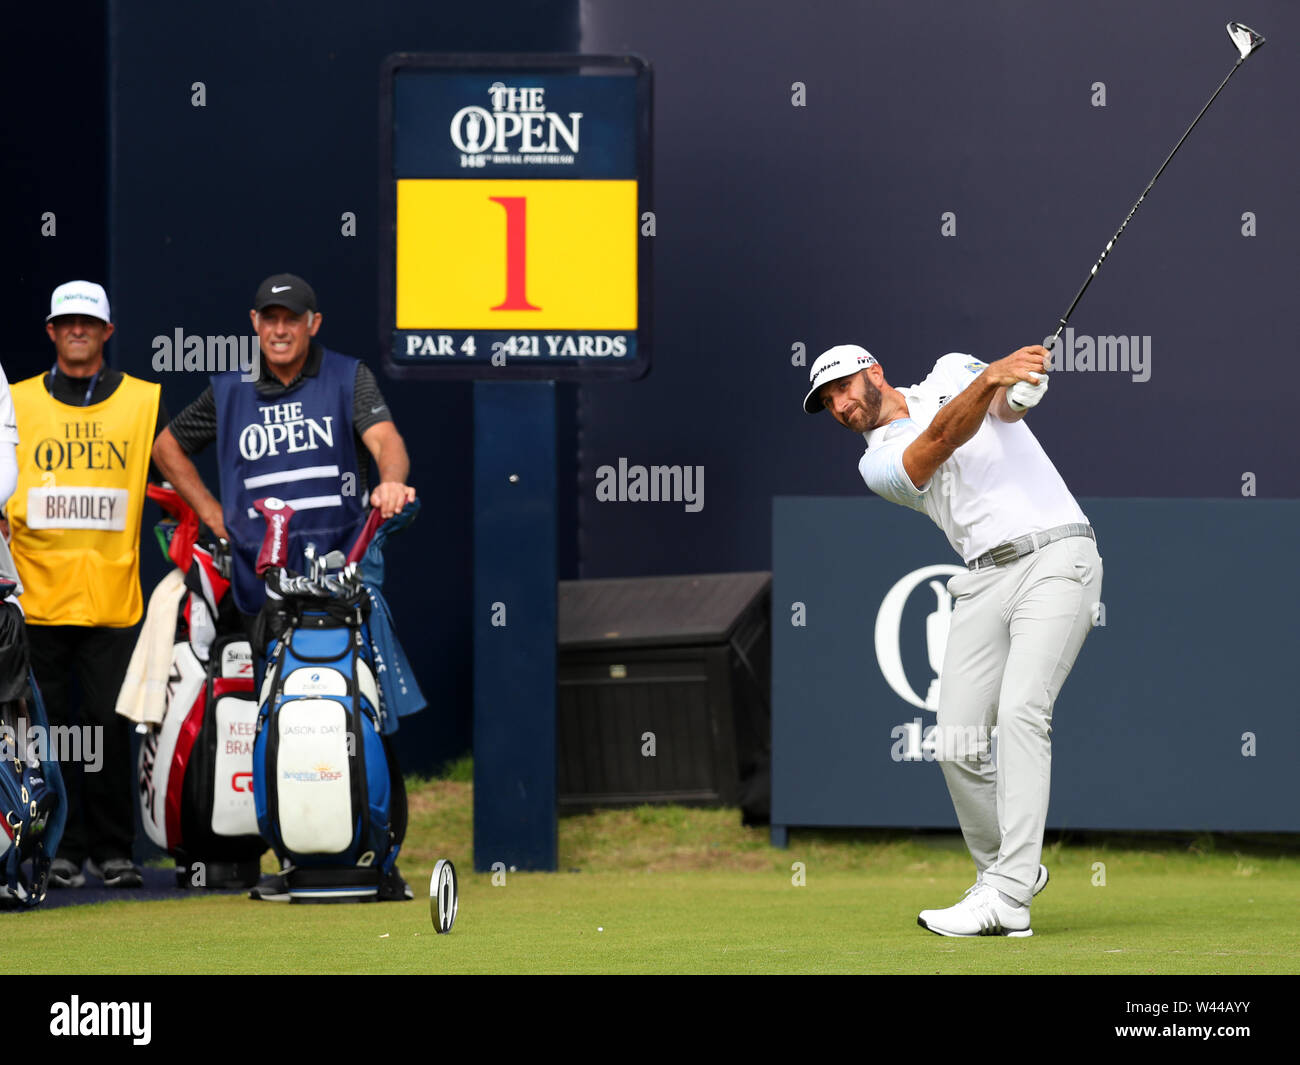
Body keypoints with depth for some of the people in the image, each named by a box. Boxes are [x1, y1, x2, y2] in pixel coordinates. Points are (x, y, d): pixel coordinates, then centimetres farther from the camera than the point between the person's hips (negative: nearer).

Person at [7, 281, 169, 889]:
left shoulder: (144, 402, 9)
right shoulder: (19, 402, 9)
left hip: (112, 597, 0)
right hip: (38, 593, 0)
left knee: (111, 725, -2)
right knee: (48, 727, 1)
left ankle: (113, 850, 4)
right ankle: (60, 848, 6)